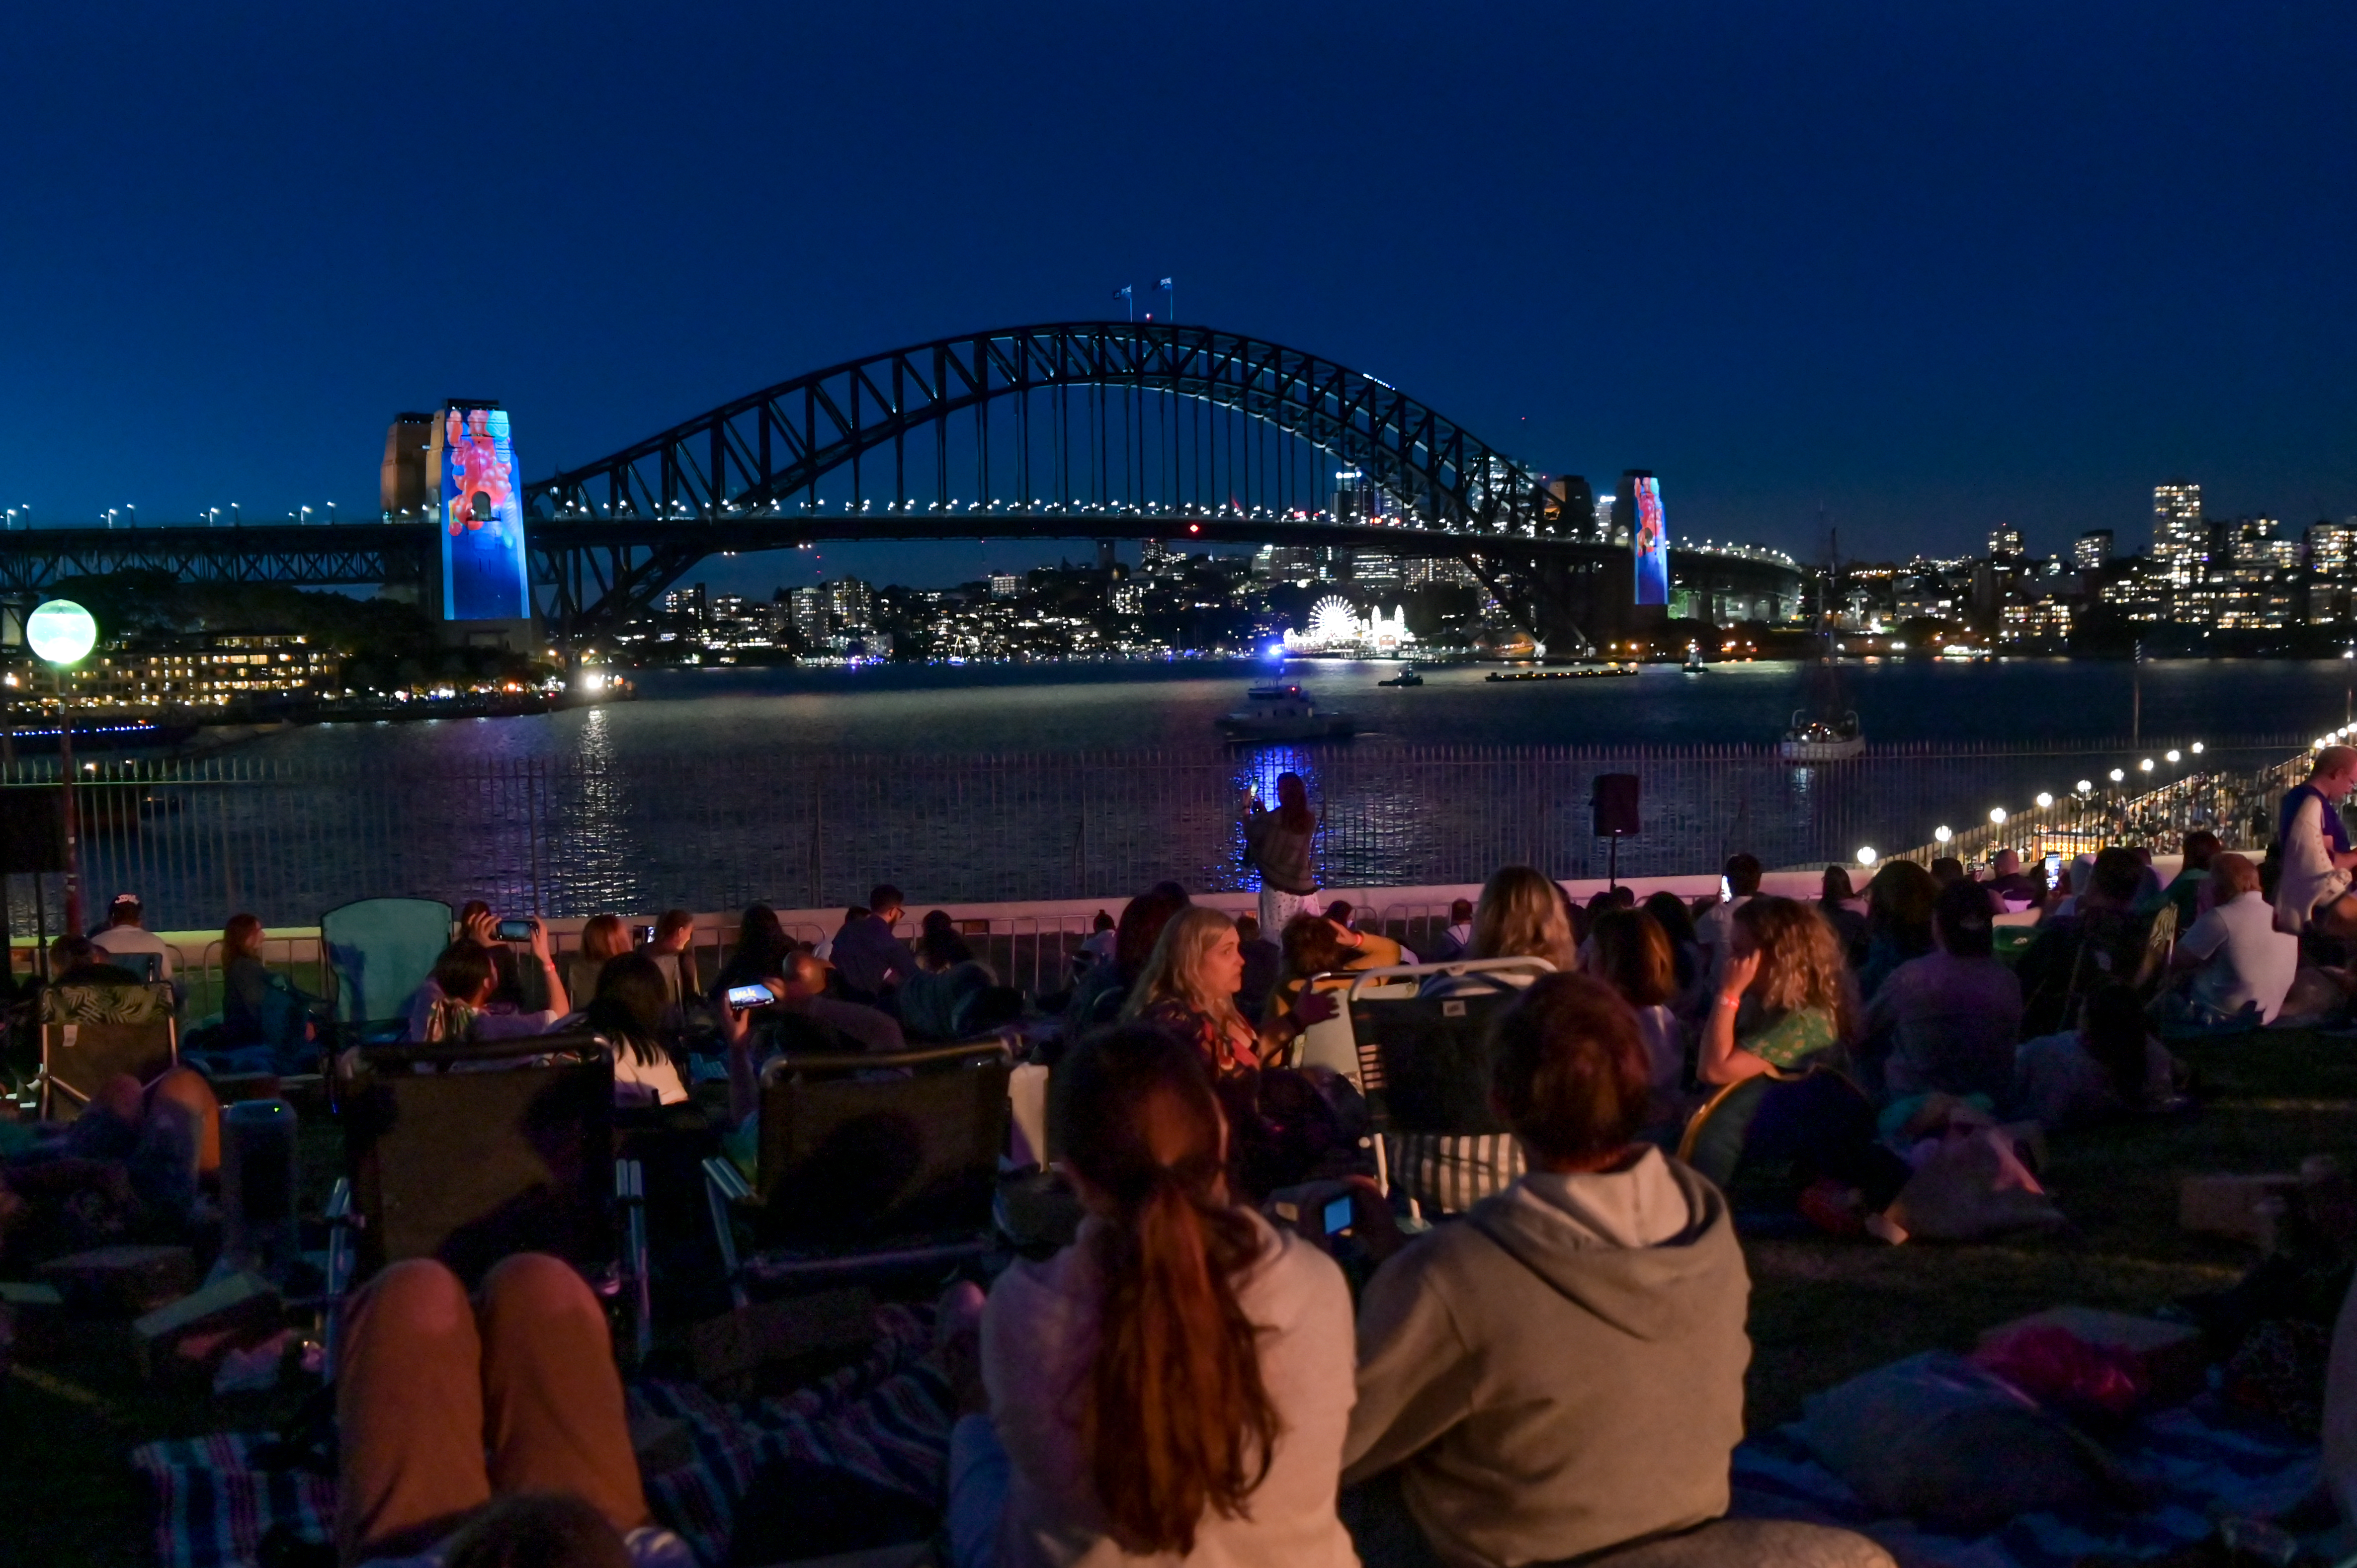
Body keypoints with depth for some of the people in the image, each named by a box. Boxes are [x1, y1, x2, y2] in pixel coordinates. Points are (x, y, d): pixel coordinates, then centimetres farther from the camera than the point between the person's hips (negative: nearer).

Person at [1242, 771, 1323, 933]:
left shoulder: (1274, 819, -13)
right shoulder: (1310, 819, 3)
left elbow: (1251, 834, 6)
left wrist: (1246, 808, 16)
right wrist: (1262, 809, 26)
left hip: (1278, 888, -4)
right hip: (1305, 888, 4)